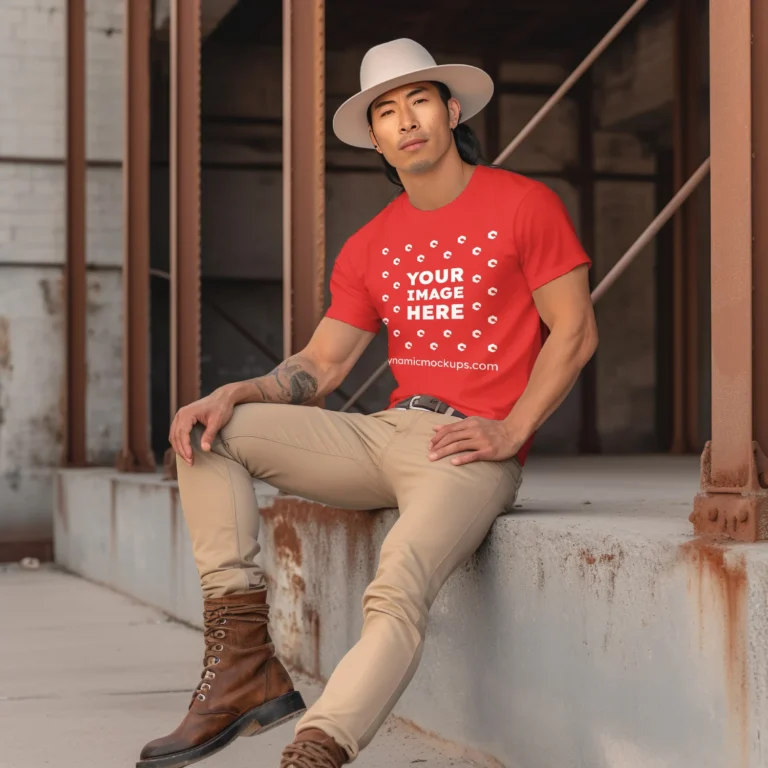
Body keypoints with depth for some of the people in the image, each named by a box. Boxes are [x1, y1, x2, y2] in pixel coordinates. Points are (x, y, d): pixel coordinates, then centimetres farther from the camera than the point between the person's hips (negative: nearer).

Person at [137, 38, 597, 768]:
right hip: (385, 435, 6)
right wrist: (234, 395, -7)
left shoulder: (524, 205, 0)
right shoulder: (369, 247, 15)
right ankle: (245, 666, -14)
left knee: (396, 591, -34)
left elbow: (575, 331, -1)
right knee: (207, 432, -7)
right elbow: (320, 365, 12)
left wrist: (510, 432, -14)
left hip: (472, 452, -6)